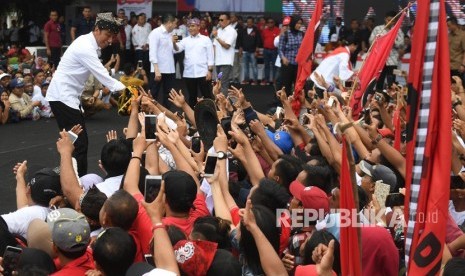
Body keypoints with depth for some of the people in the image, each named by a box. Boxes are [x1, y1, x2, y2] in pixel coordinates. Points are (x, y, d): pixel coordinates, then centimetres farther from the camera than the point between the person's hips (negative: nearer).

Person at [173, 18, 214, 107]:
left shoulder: (206, 39, 4)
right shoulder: (185, 40, 11)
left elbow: (210, 56, 2)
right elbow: (177, 49, -5)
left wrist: (210, 70, -6)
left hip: (203, 73, -3)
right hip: (189, 74, 3)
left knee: (207, 96, 0)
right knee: (192, 97, 11)